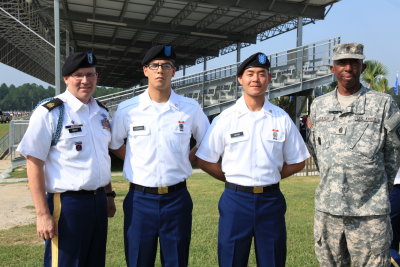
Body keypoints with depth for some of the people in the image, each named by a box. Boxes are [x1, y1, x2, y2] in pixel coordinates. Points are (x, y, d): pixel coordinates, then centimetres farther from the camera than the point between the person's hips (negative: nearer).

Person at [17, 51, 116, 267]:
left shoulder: (102, 112, 9)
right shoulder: (49, 113, -11)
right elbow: (34, 163, -12)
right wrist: (42, 214, -15)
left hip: (98, 202, 7)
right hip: (67, 203, -6)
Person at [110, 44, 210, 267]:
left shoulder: (191, 108, 0)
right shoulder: (127, 109, -2)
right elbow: (114, 145, 12)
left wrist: (186, 161, 3)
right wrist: (137, 164, 3)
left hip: (177, 199, 1)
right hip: (140, 200, 0)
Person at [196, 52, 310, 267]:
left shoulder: (282, 119, 2)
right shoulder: (225, 119, -3)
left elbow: (297, 162, 9)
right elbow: (205, 161, 1)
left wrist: (270, 177, 1)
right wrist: (235, 179, -1)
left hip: (271, 200, 2)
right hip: (236, 199, -1)